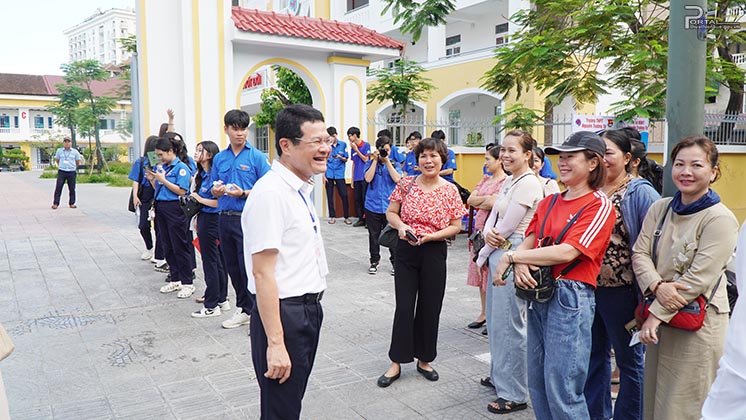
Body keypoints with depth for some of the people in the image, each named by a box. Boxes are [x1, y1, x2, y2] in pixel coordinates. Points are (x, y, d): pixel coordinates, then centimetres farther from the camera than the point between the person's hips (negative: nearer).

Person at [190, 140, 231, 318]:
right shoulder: (201, 175, 12)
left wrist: (200, 199, -14)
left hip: (211, 220, -9)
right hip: (204, 219, 9)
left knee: (210, 262, 0)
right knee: (218, 262, 15)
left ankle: (211, 306, 10)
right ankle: (222, 300, 25)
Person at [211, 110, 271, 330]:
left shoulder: (257, 157, -4)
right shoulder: (219, 159, 12)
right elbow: (214, 190, 17)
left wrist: (244, 193, -21)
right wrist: (217, 190, -6)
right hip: (225, 219, 6)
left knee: (249, 268, -4)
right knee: (232, 268, 13)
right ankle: (243, 309, 27)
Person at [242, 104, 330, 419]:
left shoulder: (301, 189, 9)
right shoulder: (270, 193, -21)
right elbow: (262, 273, -24)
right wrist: (275, 343, -25)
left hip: (310, 308, 9)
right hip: (284, 314, -9)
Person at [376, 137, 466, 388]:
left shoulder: (450, 190, -3)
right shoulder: (407, 184, -1)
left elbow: (455, 226, -1)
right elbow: (390, 213, 6)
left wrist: (431, 236, -15)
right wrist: (401, 226, -14)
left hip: (434, 252, 0)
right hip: (406, 250, 0)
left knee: (430, 307, 9)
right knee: (404, 306, 3)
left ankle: (424, 360, 28)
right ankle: (396, 363, 15)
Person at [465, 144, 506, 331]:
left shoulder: (506, 181, -9)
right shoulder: (485, 179, 16)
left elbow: (493, 204, -20)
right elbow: (470, 200, 8)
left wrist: (479, 203, -3)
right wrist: (487, 199, -7)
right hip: (480, 228, 8)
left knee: (492, 274, -4)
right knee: (480, 272, 12)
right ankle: (484, 313, 24)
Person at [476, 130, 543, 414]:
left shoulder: (528, 183, -16)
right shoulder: (509, 181, 13)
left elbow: (506, 228, -17)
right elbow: (493, 217, 11)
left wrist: (483, 254, -5)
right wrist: (487, 234, -12)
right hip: (498, 254, 10)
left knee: (508, 324, -2)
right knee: (495, 320, 18)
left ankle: (514, 394, 11)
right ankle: (499, 376, 36)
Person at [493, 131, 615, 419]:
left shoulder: (599, 206, -9)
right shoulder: (548, 202, 13)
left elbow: (566, 252, -20)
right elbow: (528, 242, 6)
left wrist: (510, 257, -16)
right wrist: (520, 264, -17)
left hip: (570, 296, -7)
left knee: (562, 391, -2)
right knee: (537, 385, 16)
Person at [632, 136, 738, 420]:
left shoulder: (720, 220, -11)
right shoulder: (660, 208, 6)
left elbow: (698, 278, -16)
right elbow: (640, 253, 1)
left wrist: (657, 314, -16)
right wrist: (657, 286, -18)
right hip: (659, 321, 6)